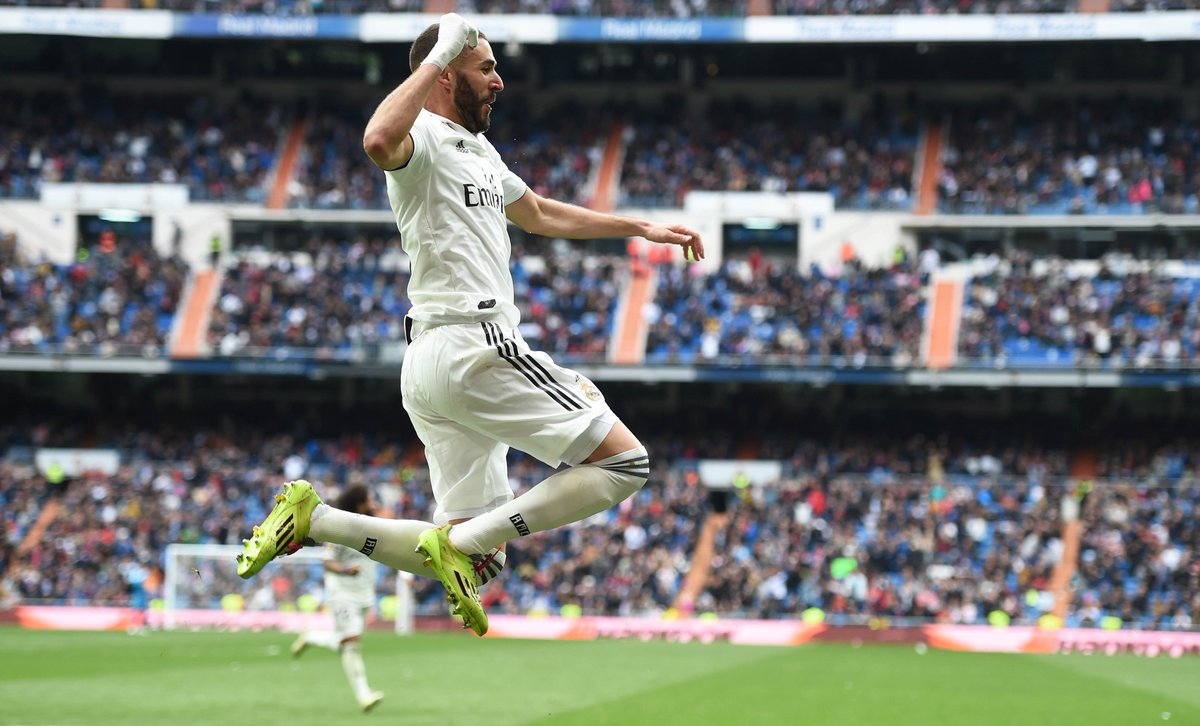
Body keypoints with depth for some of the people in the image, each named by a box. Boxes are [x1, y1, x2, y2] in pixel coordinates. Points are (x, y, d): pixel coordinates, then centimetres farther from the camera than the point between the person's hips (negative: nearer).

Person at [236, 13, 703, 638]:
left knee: (473, 554, 7)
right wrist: (438, 55, -22)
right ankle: (459, 541, -15)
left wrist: (641, 227, 39)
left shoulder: (478, 150, 26)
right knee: (625, 462, -11)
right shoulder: (425, 137, -6)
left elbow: (542, 214, 41)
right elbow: (379, 141, -32)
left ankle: (311, 516, 3)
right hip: (475, 345, -10)